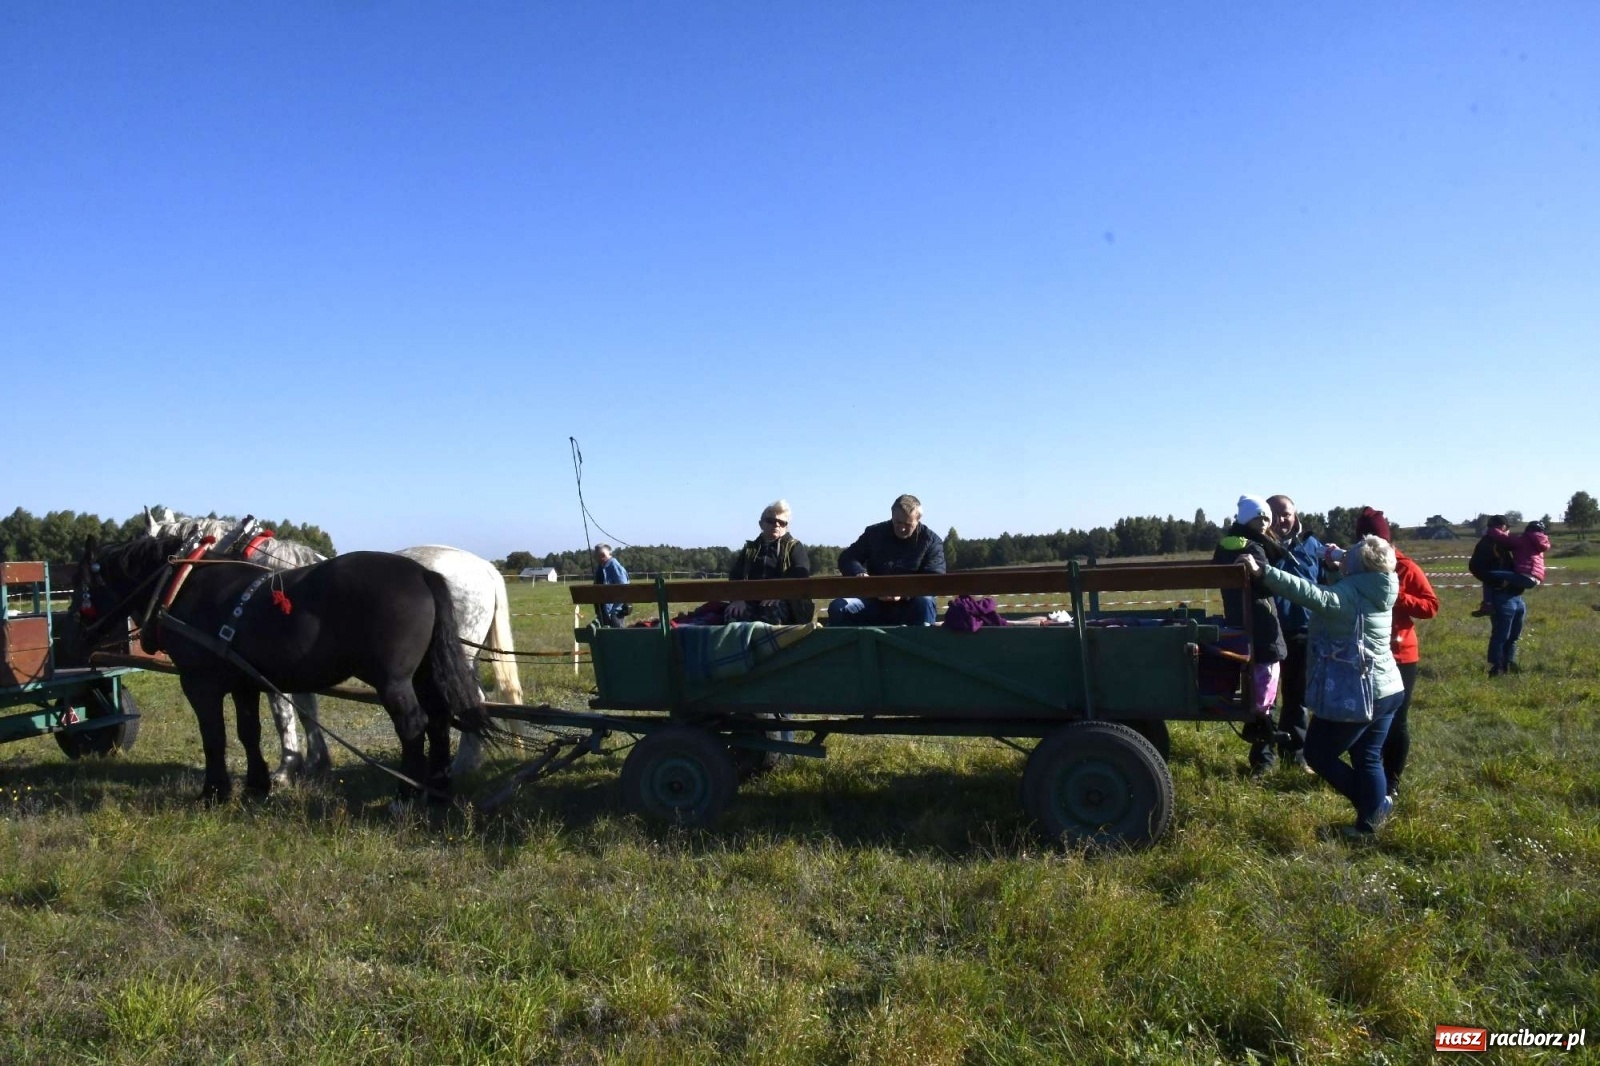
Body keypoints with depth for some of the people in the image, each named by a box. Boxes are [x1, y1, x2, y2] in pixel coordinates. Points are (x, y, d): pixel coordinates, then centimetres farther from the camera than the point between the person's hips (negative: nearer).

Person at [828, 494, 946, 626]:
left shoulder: (931, 541, 0)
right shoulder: (874, 533, 7)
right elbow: (846, 558, 8)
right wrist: (859, 573, -18)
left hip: (910, 607, -2)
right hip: (875, 603, 2)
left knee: (925, 602, -36)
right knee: (838, 607, -22)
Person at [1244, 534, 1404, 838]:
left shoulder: (1349, 594, -20)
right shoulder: (1375, 594, 5)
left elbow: (1308, 592, -34)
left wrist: (1263, 572, -39)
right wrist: (1337, 568, 14)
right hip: (1387, 690, 9)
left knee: (1318, 753, 7)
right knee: (1368, 758, 16)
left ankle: (1375, 805, 13)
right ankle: (1370, 821, 20)